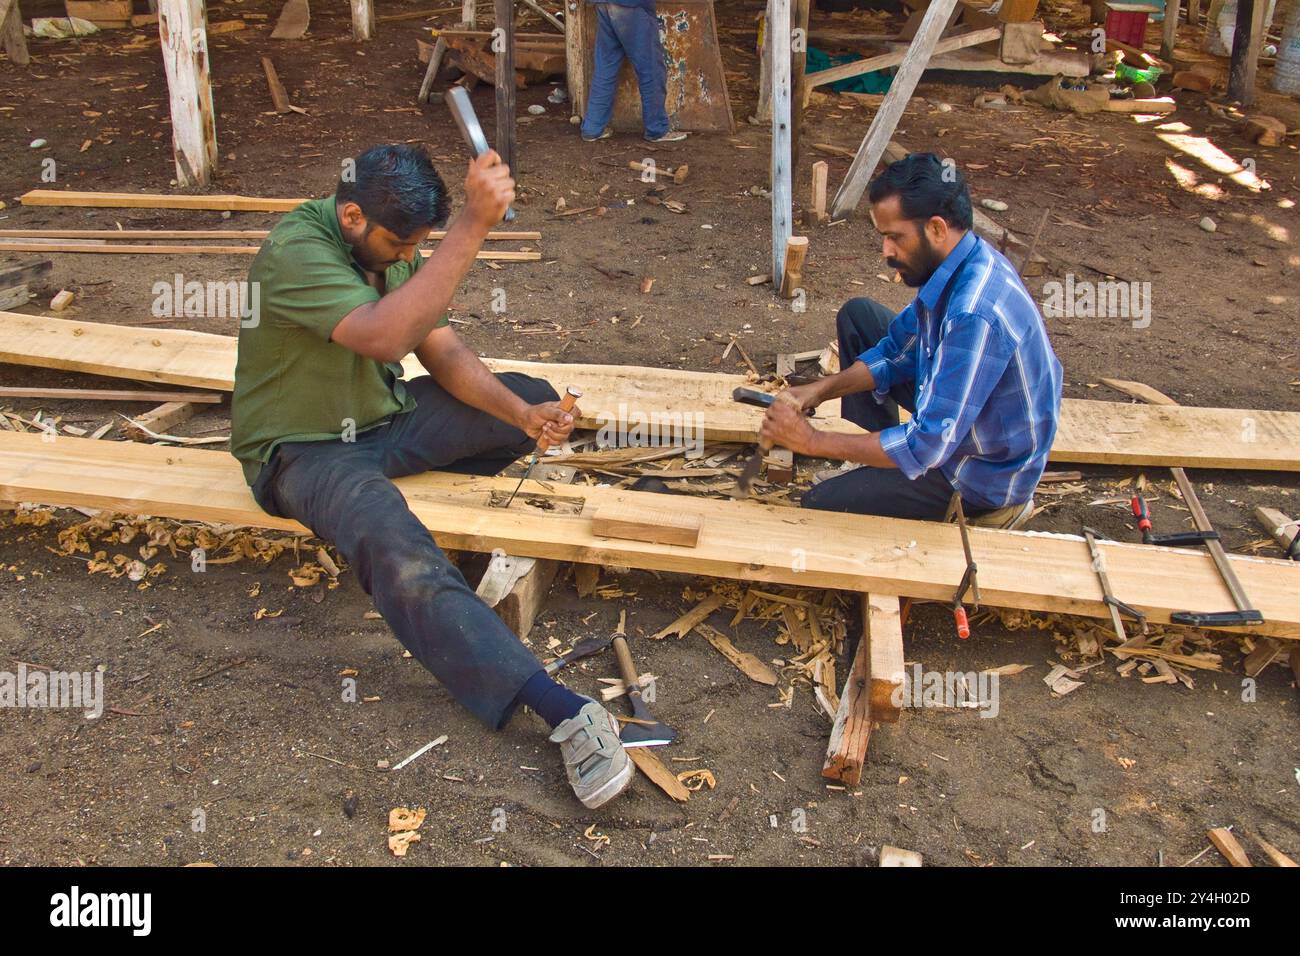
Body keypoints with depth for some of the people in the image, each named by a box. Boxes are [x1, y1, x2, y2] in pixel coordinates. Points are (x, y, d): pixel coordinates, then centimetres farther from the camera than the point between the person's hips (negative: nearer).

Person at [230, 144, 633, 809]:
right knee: (389, 534, -41)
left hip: (384, 417, 9)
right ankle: (560, 708, -48)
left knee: (539, 400, 8)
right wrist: (474, 225, -45)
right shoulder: (294, 251, -25)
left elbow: (443, 350, 1)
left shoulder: (390, 245, 1)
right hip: (302, 449, -8)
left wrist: (521, 414, -15)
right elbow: (384, 335, -41)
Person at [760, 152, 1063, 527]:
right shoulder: (960, 261, -8)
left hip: (985, 473, -9)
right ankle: (877, 453, 14)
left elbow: (927, 447, -34)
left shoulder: (975, 315, -38)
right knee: (857, 314, 7)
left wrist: (814, 441, -27)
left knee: (819, 506, -9)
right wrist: (822, 389, -8)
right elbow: (896, 352, 6)